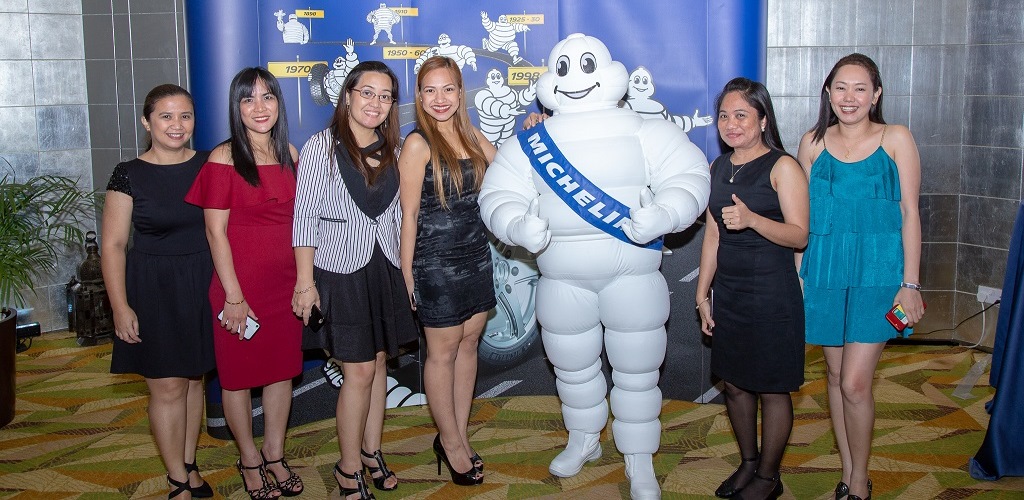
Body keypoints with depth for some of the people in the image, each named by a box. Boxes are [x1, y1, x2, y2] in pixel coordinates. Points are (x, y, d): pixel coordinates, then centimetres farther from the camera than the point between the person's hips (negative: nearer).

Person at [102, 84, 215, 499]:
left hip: (204, 286, 3)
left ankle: (188, 465, 28)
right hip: (154, 290, -3)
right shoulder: (129, 175, -6)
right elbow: (113, 245, -5)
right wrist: (120, 306, -11)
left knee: (194, 380, 13)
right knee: (167, 388, 0)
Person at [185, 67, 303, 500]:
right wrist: (233, 295, -14)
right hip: (241, 282, -5)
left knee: (282, 368, 14)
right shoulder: (224, 158, -11)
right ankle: (249, 460, 28)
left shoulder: (288, 154, 5)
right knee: (238, 374, 9)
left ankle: (275, 455, 31)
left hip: (285, 281, 5)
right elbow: (215, 231, -12)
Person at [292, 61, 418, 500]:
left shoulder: (391, 150, 8)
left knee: (379, 362, 12)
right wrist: (305, 282, -13)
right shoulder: (321, 147, -7)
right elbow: (305, 218, -9)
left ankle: (371, 450, 29)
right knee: (360, 371, -3)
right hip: (341, 272, -5)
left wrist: (406, 271, 10)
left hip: (385, 270, 5)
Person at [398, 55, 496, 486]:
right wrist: (406, 273, -11)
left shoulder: (472, 136, 6)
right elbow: (409, 214, -11)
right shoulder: (418, 144, -11)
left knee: (468, 343, 13)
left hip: (476, 256, 6)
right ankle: (450, 442, 22)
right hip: (436, 262, -6)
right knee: (443, 351, 6)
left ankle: (460, 435, 27)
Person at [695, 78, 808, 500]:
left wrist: (752, 219, -29)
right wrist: (703, 292, 13)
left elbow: (799, 235, -13)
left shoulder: (782, 167, -9)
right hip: (728, 292, 6)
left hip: (771, 295, -6)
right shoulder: (718, 168, 10)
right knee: (734, 383, 14)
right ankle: (747, 462, 34)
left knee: (771, 388, 4)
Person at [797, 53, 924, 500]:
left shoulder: (896, 139, 0)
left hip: (877, 273, -3)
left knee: (855, 383, -7)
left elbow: (909, 212, 0)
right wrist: (796, 273, 6)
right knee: (835, 375, 10)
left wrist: (910, 283, -4)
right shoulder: (813, 142, 7)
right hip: (824, 270, 3)